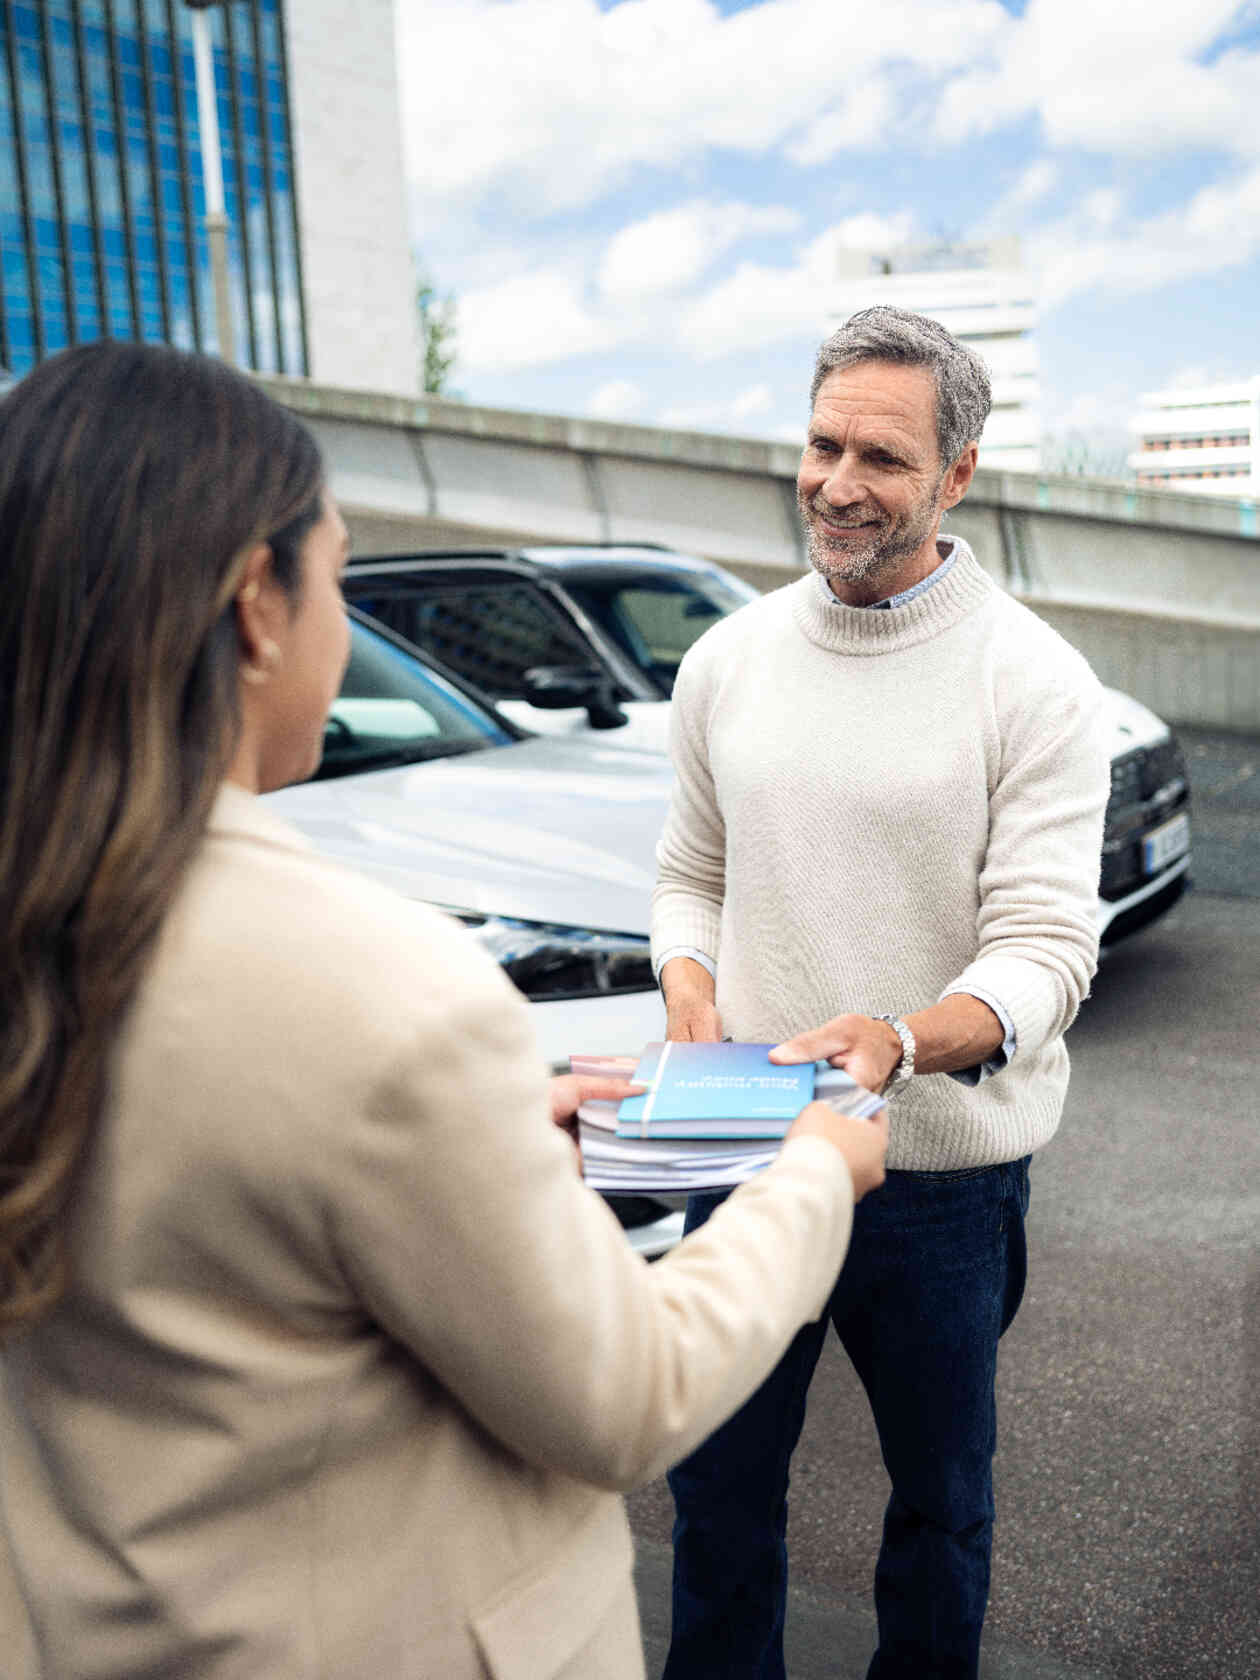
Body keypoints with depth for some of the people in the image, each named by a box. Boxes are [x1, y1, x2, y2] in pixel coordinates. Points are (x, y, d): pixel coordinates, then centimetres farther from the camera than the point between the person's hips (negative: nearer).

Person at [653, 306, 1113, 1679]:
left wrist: (905, 1036, -34)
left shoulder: (1035, 683, -11)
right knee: (717, 1480, 18)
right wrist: (689, 987, -9)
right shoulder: (727, 659, 2)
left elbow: (1045, 948, -16)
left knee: (939, 1492, 19)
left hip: (940, 1168, -3)